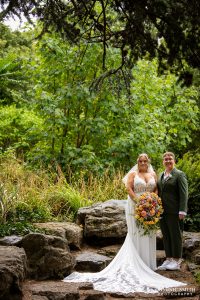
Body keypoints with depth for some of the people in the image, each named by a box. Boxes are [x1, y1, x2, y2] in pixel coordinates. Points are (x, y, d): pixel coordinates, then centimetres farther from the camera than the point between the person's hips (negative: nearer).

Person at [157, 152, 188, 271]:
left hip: (174, 212, -7)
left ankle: (177, 261, 10)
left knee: (175, 235, 1)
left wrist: (182, 211, -18)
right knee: (166, 236, 11)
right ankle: (168, 259, 19)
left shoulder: (179, 174, -5)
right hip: (163, 211, 7)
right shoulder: (161, 175, 16)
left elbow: (184, 194, -11)